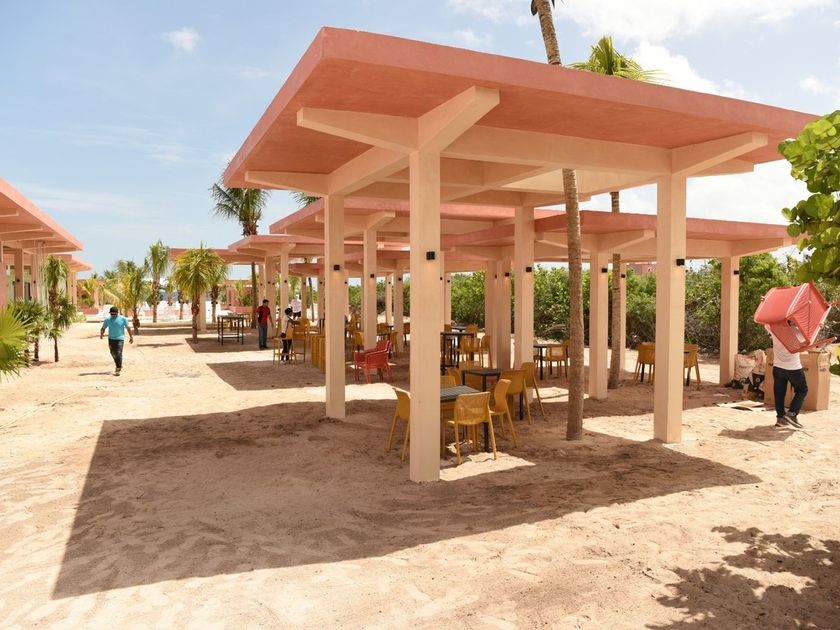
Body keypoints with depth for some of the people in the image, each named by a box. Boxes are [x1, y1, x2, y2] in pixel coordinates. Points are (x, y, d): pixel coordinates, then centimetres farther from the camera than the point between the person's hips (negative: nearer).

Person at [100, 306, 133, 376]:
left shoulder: (123, 319, -4)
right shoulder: (107, 320, 3)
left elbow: (128, 328, 4)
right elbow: (103, 328, 5)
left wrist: (131, 337, 6)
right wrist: (101, 334, -16)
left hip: (120, 339, -4)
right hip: (111, 339, 4)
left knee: (118, 354, -14)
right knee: (113, 354, 14)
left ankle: (118, 370, -14)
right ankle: (119, 366, 36)